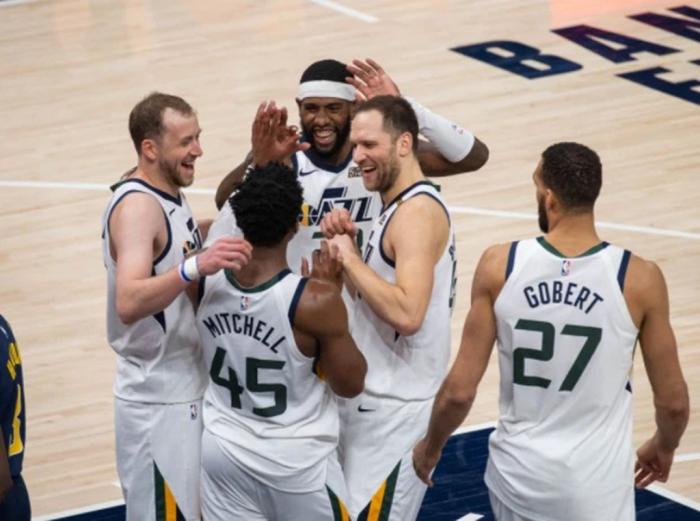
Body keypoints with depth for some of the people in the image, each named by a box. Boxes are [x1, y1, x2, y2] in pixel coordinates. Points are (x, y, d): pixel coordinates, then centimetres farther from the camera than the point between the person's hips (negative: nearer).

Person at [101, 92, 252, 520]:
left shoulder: (169, 196, 8)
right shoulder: (137, 205, -21)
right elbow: (128, 304, -35)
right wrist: (196, 267, -49)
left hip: (185, 392, 10)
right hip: (158, 403, -10)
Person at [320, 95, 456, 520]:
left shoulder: (418, 212, -18)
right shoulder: (399, 207, 13)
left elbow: (406, 314, -30)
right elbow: (371, 296, 15)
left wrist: (349, 256, -21)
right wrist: (345, 244, -1)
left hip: (397, 412, -10)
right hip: (377, 402, 10)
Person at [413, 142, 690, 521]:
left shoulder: (499, 266, -10)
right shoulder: (639, 280, -12)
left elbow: (459, 391, -7)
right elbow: (673, 401, -2)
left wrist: (431, 446, 12)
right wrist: (664, 446, 20)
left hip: (519, 473, 2)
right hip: (596, 486, -2)